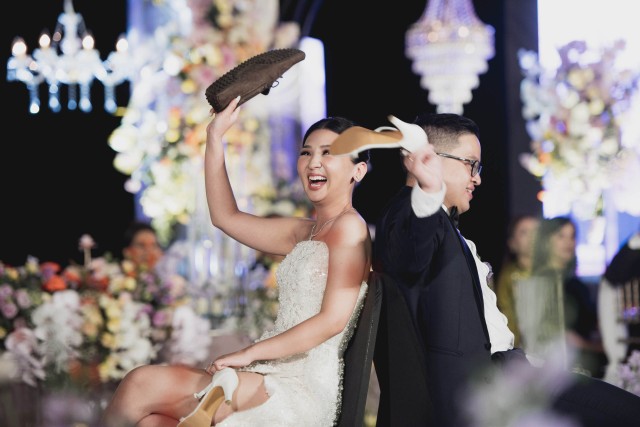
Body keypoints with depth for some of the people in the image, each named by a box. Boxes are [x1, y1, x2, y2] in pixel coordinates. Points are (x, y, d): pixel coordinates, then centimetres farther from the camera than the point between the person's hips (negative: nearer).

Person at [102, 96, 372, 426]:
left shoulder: (350, 226, -7)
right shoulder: (304, 233, 19)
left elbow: (333, 320, -15)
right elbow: (226, 217, 28)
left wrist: (247, 354, -14)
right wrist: (215, 137, 21)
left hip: (305, 390, -8)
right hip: (278, 377, 8)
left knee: (143, 385, -17)